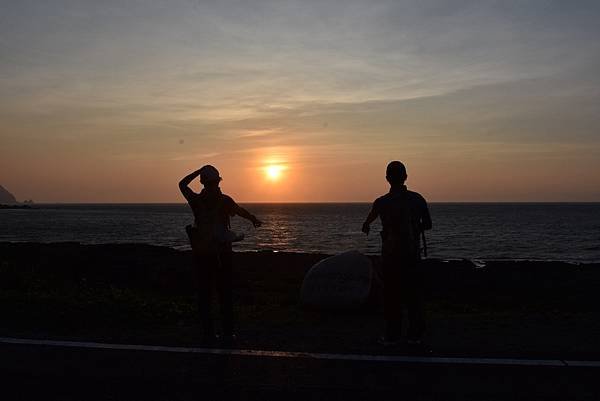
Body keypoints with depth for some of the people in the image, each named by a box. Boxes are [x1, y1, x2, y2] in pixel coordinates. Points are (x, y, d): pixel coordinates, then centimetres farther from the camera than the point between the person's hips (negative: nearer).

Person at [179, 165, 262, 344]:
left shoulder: (196, 200, -4)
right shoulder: (225, 200, -6)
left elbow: (182, 184, 15)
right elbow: (242, 212, 13)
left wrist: (199, 171, 17)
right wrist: (255, 220, 31)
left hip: (202, 253, 1)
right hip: (223, 253, -1)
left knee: (204, 293, 8)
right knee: (225, 293, 6)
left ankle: (208, 332, 8)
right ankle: (228, 333, 6)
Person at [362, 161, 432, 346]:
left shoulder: (382, 202, -8)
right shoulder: (417, 199, -4)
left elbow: (367, 223, 11)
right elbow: (427, 225, 6)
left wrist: (366, 228, 35)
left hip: (391, 254, -2)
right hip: (413, 253, 2)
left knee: (391, 295, 6)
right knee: (413, 293, 9)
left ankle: (392, 335, 9)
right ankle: (415, 334, 13)